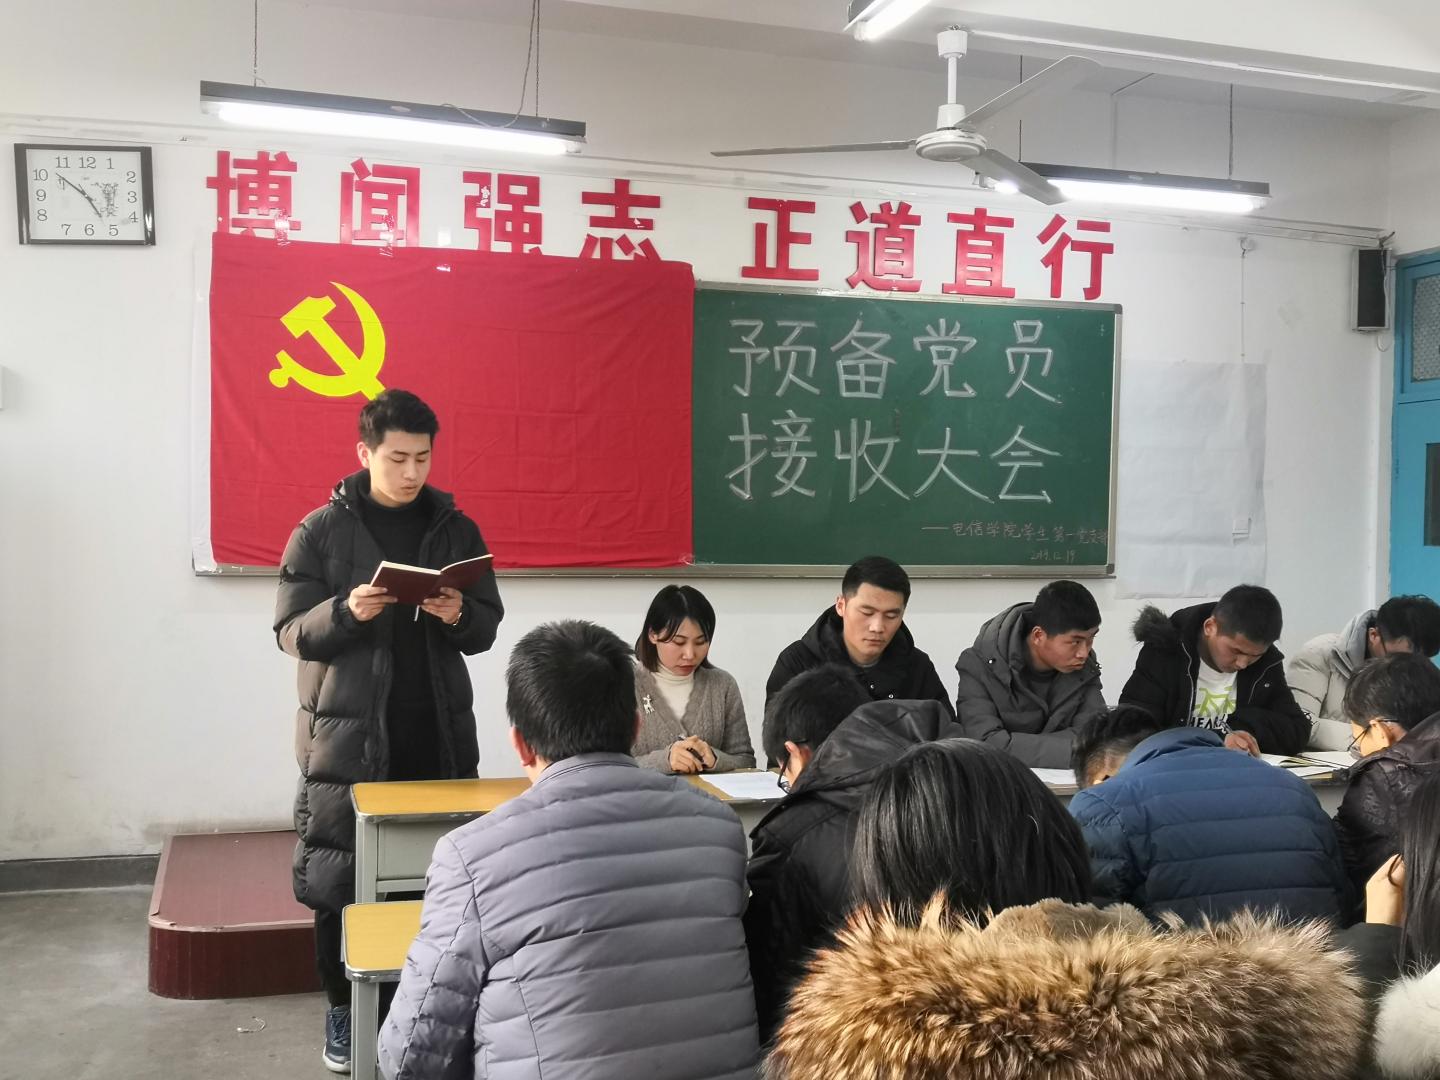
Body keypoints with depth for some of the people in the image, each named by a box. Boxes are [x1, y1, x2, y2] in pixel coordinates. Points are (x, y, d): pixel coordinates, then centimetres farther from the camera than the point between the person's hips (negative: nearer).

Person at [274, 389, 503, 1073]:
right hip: (347, 733, -2)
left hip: (437, 733, 2)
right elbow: (291, 632, -2)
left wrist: (458, 616, -15)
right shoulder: (321, 531, 0)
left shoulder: (456, 529, 7)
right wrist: (346, 612, -21)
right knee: (336, 880, 3)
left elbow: (487, 629, 8)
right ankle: (343, 1011, 21)